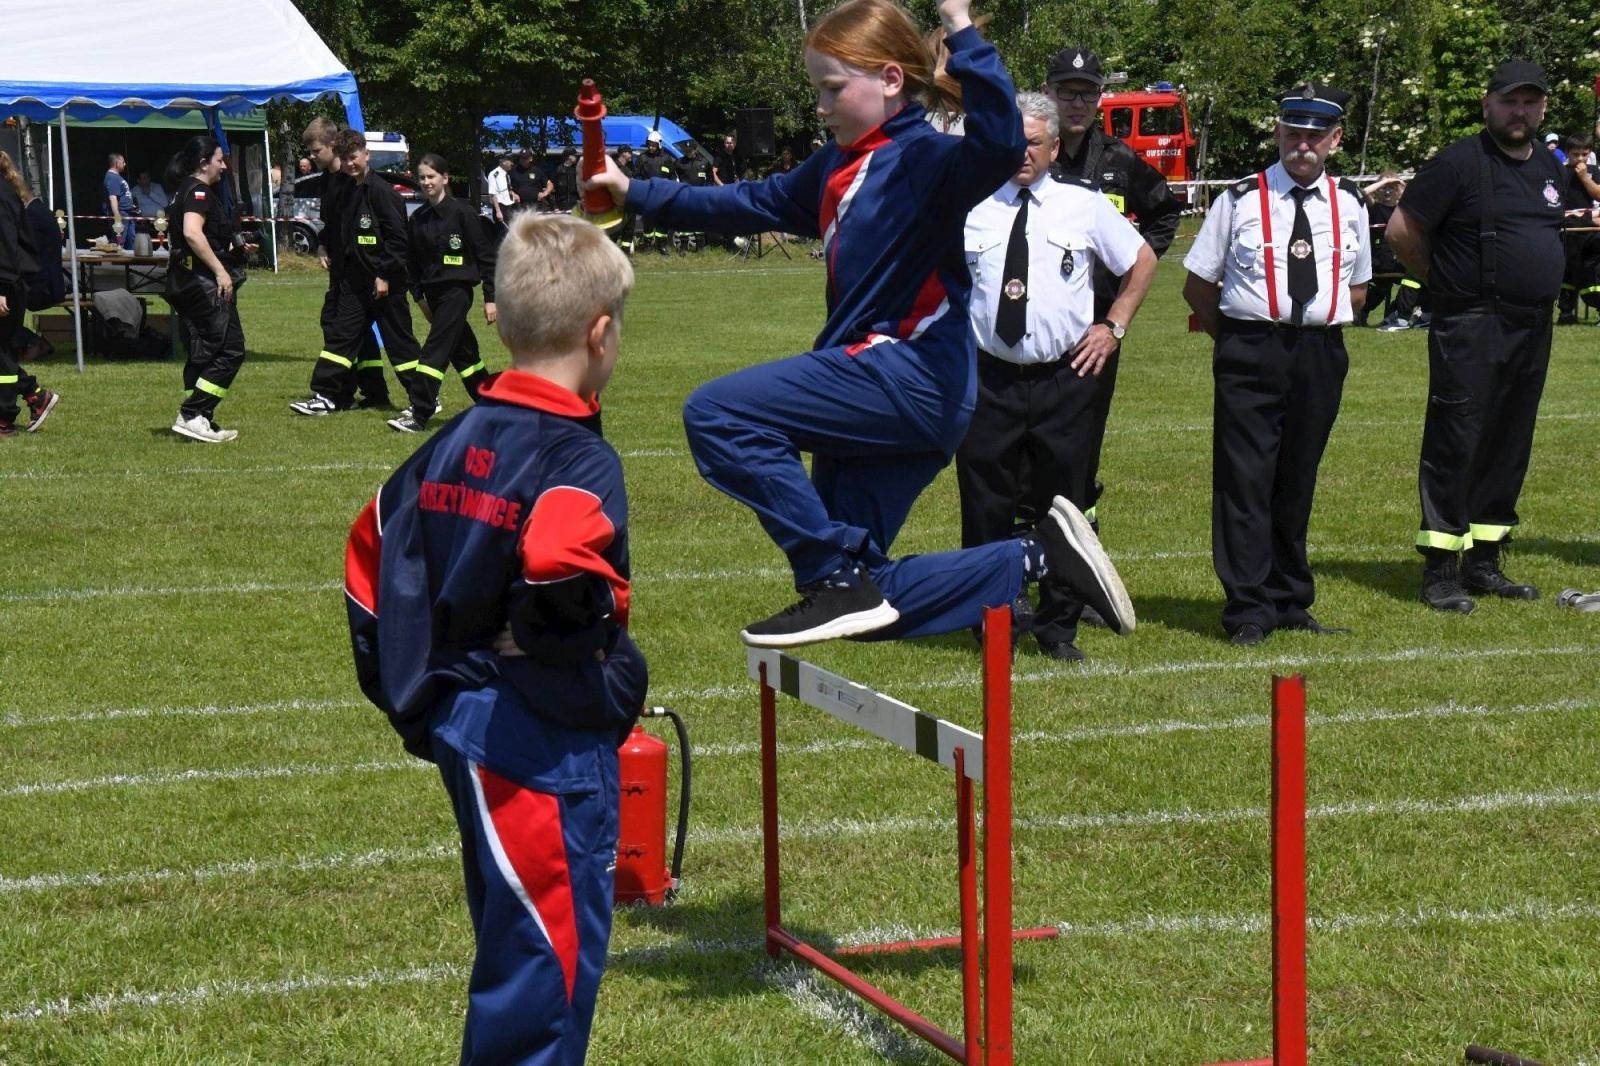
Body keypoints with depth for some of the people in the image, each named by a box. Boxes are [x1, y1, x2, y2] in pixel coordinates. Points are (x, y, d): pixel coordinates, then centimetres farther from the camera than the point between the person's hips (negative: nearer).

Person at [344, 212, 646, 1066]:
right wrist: (612, 682, -16)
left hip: (460, 728, 9)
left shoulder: (454, 443, 8)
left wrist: (407, 694, 20)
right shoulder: (578, 464, -16)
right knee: (553, 954, -1)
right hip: (546, 743, -8)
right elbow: (559, 585, -34)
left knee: (509, 943, 21)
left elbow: (371, 554, 14)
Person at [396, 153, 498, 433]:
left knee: (435, 351, -14)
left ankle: (419, 415, -17)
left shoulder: (462, 213, -10)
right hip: (434, 292, 7)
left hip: (457, 291, -7)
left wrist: (490, 298, -10)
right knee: (462, 352, 15)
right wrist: (419, 295, 8)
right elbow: (412, 262, 14)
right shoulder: (417, 220, 7)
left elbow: (486, 256, -8)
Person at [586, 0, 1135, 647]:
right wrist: (637, 194, 23)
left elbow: (1000, 145, -33)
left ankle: (836, 581, -14)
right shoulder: (835, 168, 14)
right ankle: (1037, 557, 19)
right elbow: (751, 204, 26)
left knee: (718, 414, -20)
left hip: (910, 372, -10)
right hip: (872, 387, 10)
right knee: (863, 601, 11)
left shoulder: (924, 159, -12)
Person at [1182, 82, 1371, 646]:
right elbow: (1197, 285, 5)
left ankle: (1290, 601, 22)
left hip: (1321, 356, 3)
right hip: (1251, 355, -3)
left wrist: (1321, 329, 7)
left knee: (1297, 481, 12)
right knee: (1245, 478, -5)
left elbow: (1358, 289, 19)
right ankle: (1249, 610, 0)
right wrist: (1236, 338, 3)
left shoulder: (1349, 204, 9)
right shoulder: (1241, 200, -1)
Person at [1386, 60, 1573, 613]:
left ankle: (1483, 561, 21)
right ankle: (1441, 570, -1)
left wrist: (1538, 283, 15)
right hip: (1470, 331, -7)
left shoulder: (1551, 169, 13)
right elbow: (1402, 230, -9)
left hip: (1533, 330, 7)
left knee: (1509, 448, 12)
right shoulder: (1459, 163, -9)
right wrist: (1448, 280, 2)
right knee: (1456, 446, -5)